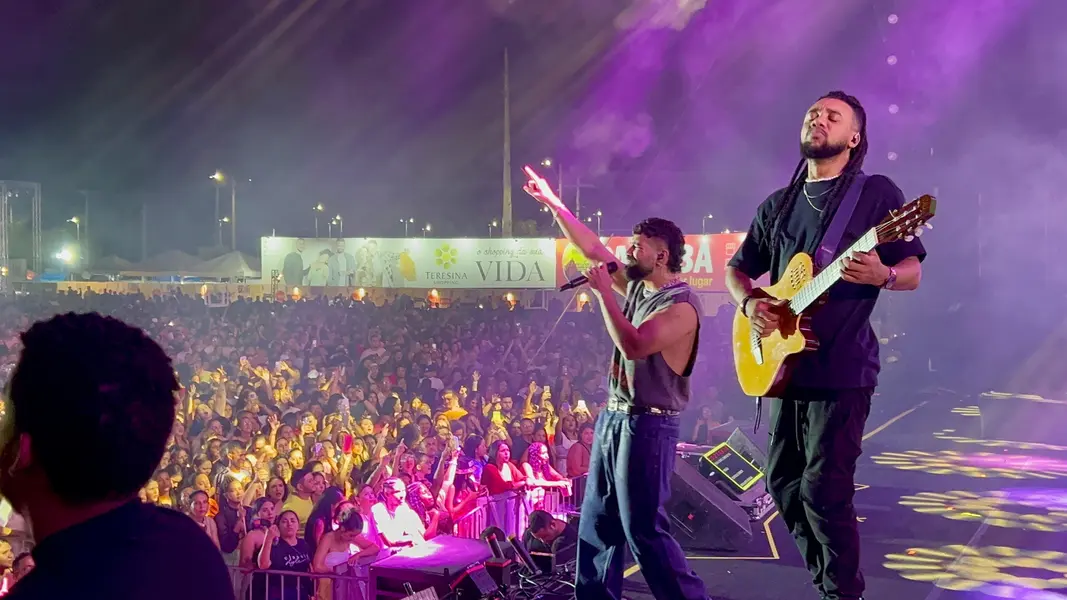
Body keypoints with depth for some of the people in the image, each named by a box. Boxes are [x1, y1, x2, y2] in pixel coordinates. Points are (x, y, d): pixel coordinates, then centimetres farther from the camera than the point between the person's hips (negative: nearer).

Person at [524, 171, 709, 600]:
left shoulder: (681, 305, -17)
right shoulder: (637, 286, 9)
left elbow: (635, 345, -29)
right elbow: (592, 249, 15)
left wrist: (603, 292, -22)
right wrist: (553, 203, 14)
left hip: (646, 425, -9)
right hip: (614, 417, 9)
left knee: (643, 528, -8)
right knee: (597, 521, 14)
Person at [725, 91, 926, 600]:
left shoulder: (877, 192, -1)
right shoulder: (778, 205, 15)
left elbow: (913, 272, -3)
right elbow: (736, 269, 20)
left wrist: (883, 276, -26)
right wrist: (750, 302, -1)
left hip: (842, 368, -6)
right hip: (786, 364, 6)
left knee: (824, 491, -10)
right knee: (783, 484, 11)